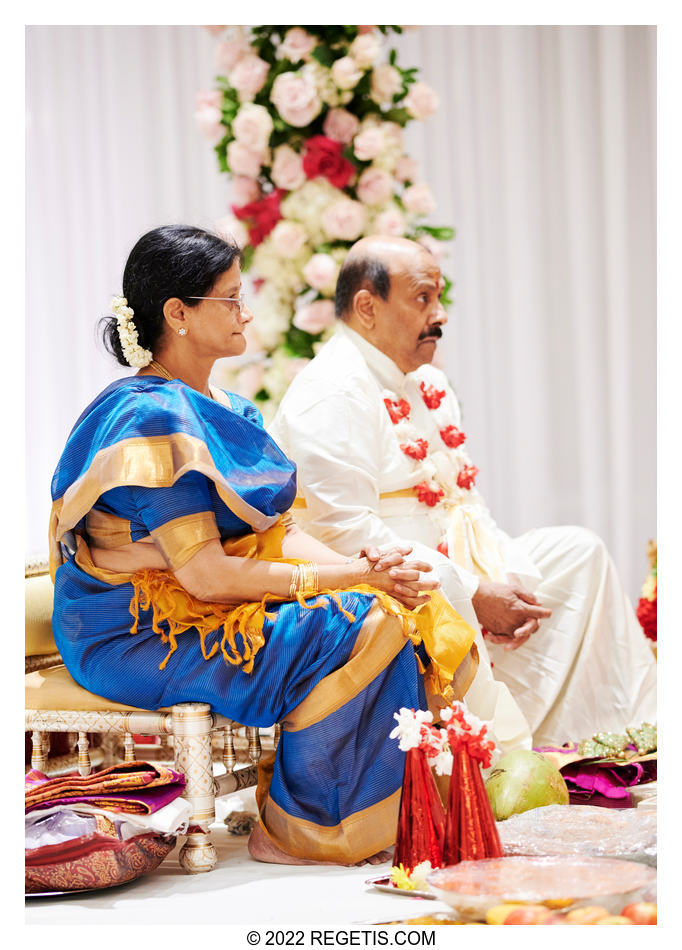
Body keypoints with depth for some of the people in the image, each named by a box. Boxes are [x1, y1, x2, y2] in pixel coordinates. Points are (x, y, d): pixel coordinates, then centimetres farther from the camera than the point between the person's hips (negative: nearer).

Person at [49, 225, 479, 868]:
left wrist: (365, 568, -11)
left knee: (412, 610, -6)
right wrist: (352, 576, -18)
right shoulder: (152, 420, -18)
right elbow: (206, 575, -23)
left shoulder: (226, 410, 12)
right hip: (139, 638, -9)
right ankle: (298, 833, -10)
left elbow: (279, 532, 8)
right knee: (356, 633, -23)